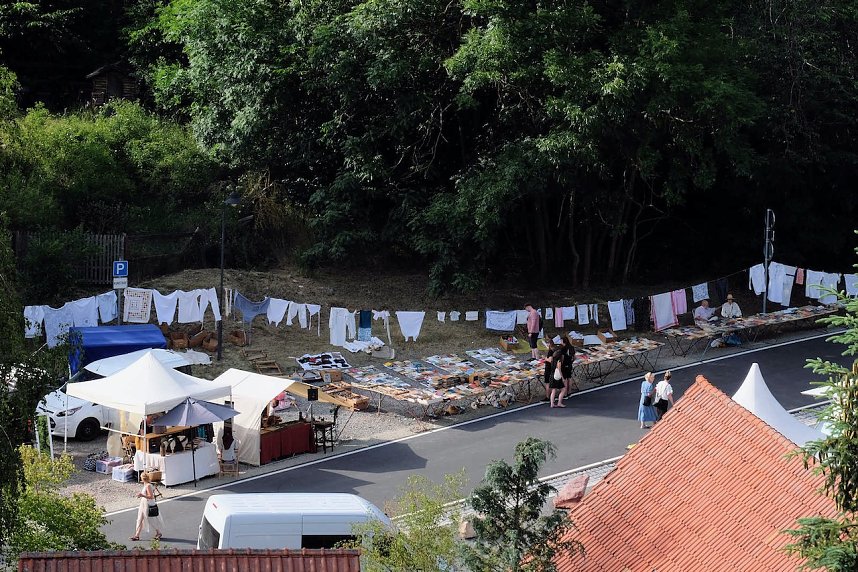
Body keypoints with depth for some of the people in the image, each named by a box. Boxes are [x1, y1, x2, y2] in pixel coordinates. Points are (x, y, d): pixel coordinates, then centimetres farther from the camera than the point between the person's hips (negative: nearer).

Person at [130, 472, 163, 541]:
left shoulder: (148, 486, -21)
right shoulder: (145, 485, 8)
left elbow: (151, 496, -26)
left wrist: (142, 495, -29)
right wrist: (140, 495, 14)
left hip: (148, 505, -10)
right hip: (143, 504, 10)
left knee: (151, 520, 5)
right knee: (140, 520, 7)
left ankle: (158, 533, 23)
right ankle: (137, 535, 9)